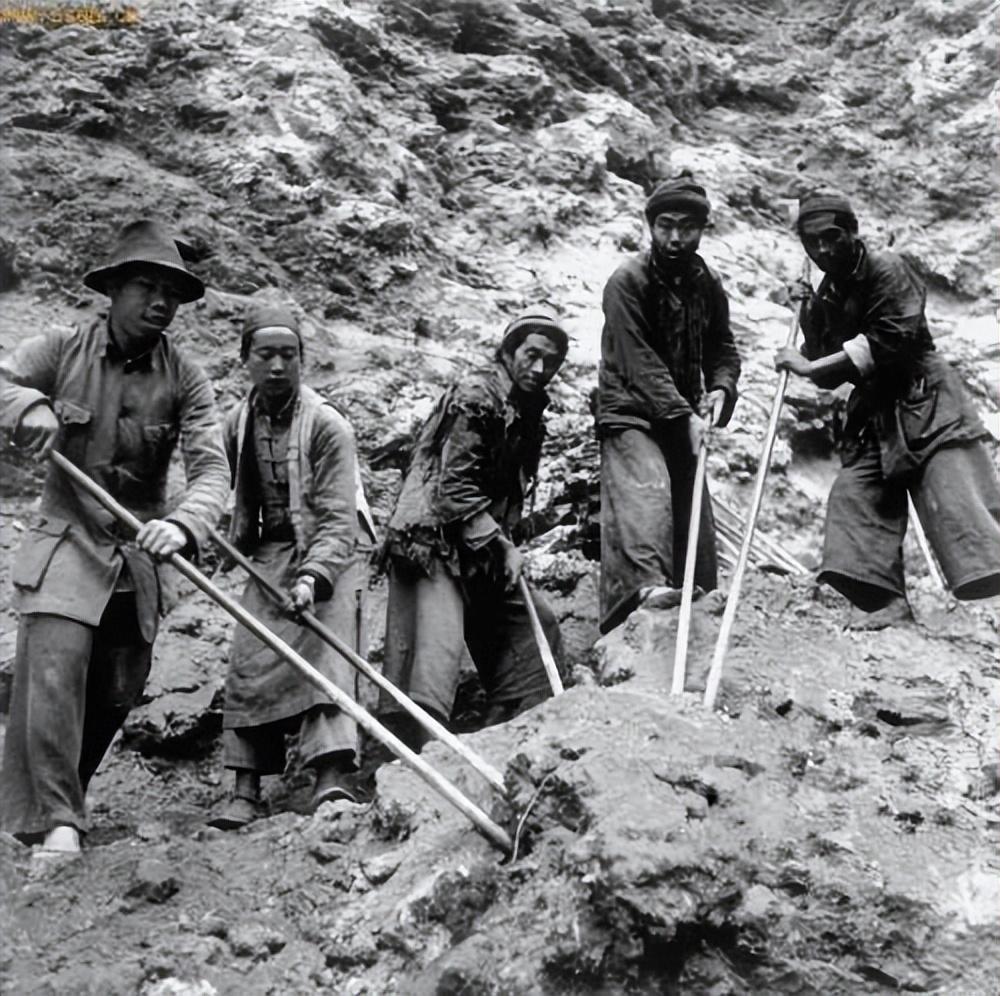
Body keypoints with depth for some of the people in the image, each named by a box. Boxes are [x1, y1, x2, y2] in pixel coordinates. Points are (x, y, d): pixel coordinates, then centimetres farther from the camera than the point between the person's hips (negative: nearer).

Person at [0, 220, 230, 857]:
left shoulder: (185, 379, -3)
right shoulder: (63, 350, -2)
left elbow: (211, 467, -13)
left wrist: (183, 524, -33)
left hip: (139, 555, 2)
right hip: (67, 542, -2)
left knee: (117, 694, 8)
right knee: (55, 669, -18)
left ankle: (51, 801, 29)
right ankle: (56, 821, -11)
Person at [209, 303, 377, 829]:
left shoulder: (327, 426, -18)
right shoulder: (239, 422, 2)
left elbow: (338, 518, -25)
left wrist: (314, 577, -37)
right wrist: (238, 545, 13)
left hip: (331, 549, -5)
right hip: (273, 549, 6)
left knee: (324, 652, -21)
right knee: (249, 662, -4)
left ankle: (333, 778, -29)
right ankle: (245, 787, 0)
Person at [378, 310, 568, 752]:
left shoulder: (528, 413, 16)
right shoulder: (474, 396, -12)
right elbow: (454, 488, -17)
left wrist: (507, 545, 8)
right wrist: (501, 546, -16)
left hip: (480, 554, 10)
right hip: (432, 540, -10)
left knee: (535, 625, 12)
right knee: (436, 645, -22)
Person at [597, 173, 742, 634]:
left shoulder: (708, 284, 7)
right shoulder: (628, 281, -13)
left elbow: (723, 348, 14)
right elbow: (639, 363, -20)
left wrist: (720, 388, -9)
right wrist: (684, 415, -26)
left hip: (684, 420, 6)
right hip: (630, 413, -6)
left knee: (695, 510, 6)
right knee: (645, 493, -29)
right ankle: (644, 584, -46)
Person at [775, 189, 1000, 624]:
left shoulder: (886, 269, -9)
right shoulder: (826, 297, 11)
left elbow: (892, 339, -22)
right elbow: (830, 377, 11)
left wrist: (812, 366, -21)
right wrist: (808, 319, -2)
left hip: (924, 400, -7)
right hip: (874, 412, 7)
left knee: (955, 495, -16)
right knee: (854, 494, -4)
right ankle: (886, 598, -3)